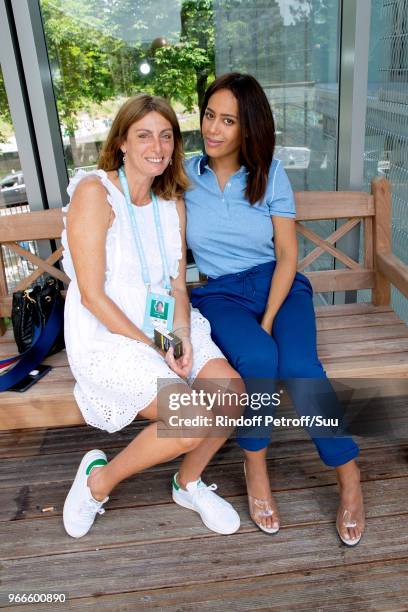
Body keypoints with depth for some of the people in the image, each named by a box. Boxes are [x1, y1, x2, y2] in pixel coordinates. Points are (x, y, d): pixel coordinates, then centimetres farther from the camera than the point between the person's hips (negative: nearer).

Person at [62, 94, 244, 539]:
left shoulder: (172, 203, 9)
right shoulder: (94, 192, -12)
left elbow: (177, 286, 8)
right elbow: (93, 295, -15)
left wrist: (182, 336, -11)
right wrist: (152, 349, -16)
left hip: (166, 328, 6)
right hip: (105, 336, -6)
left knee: (232, 391, -16)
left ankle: (189, 483, 13)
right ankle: (99, 479, 5)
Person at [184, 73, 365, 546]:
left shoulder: (271, 173, 1)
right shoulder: (185, 175, 3)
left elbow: (287, 255, -2)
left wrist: (268, 321, -14)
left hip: (278, 285, 0)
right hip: (221, 294, 0)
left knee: (300, 368, -29)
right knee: (257, 358, -33)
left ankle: (349, 477, -7)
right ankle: (255, 466, -7)